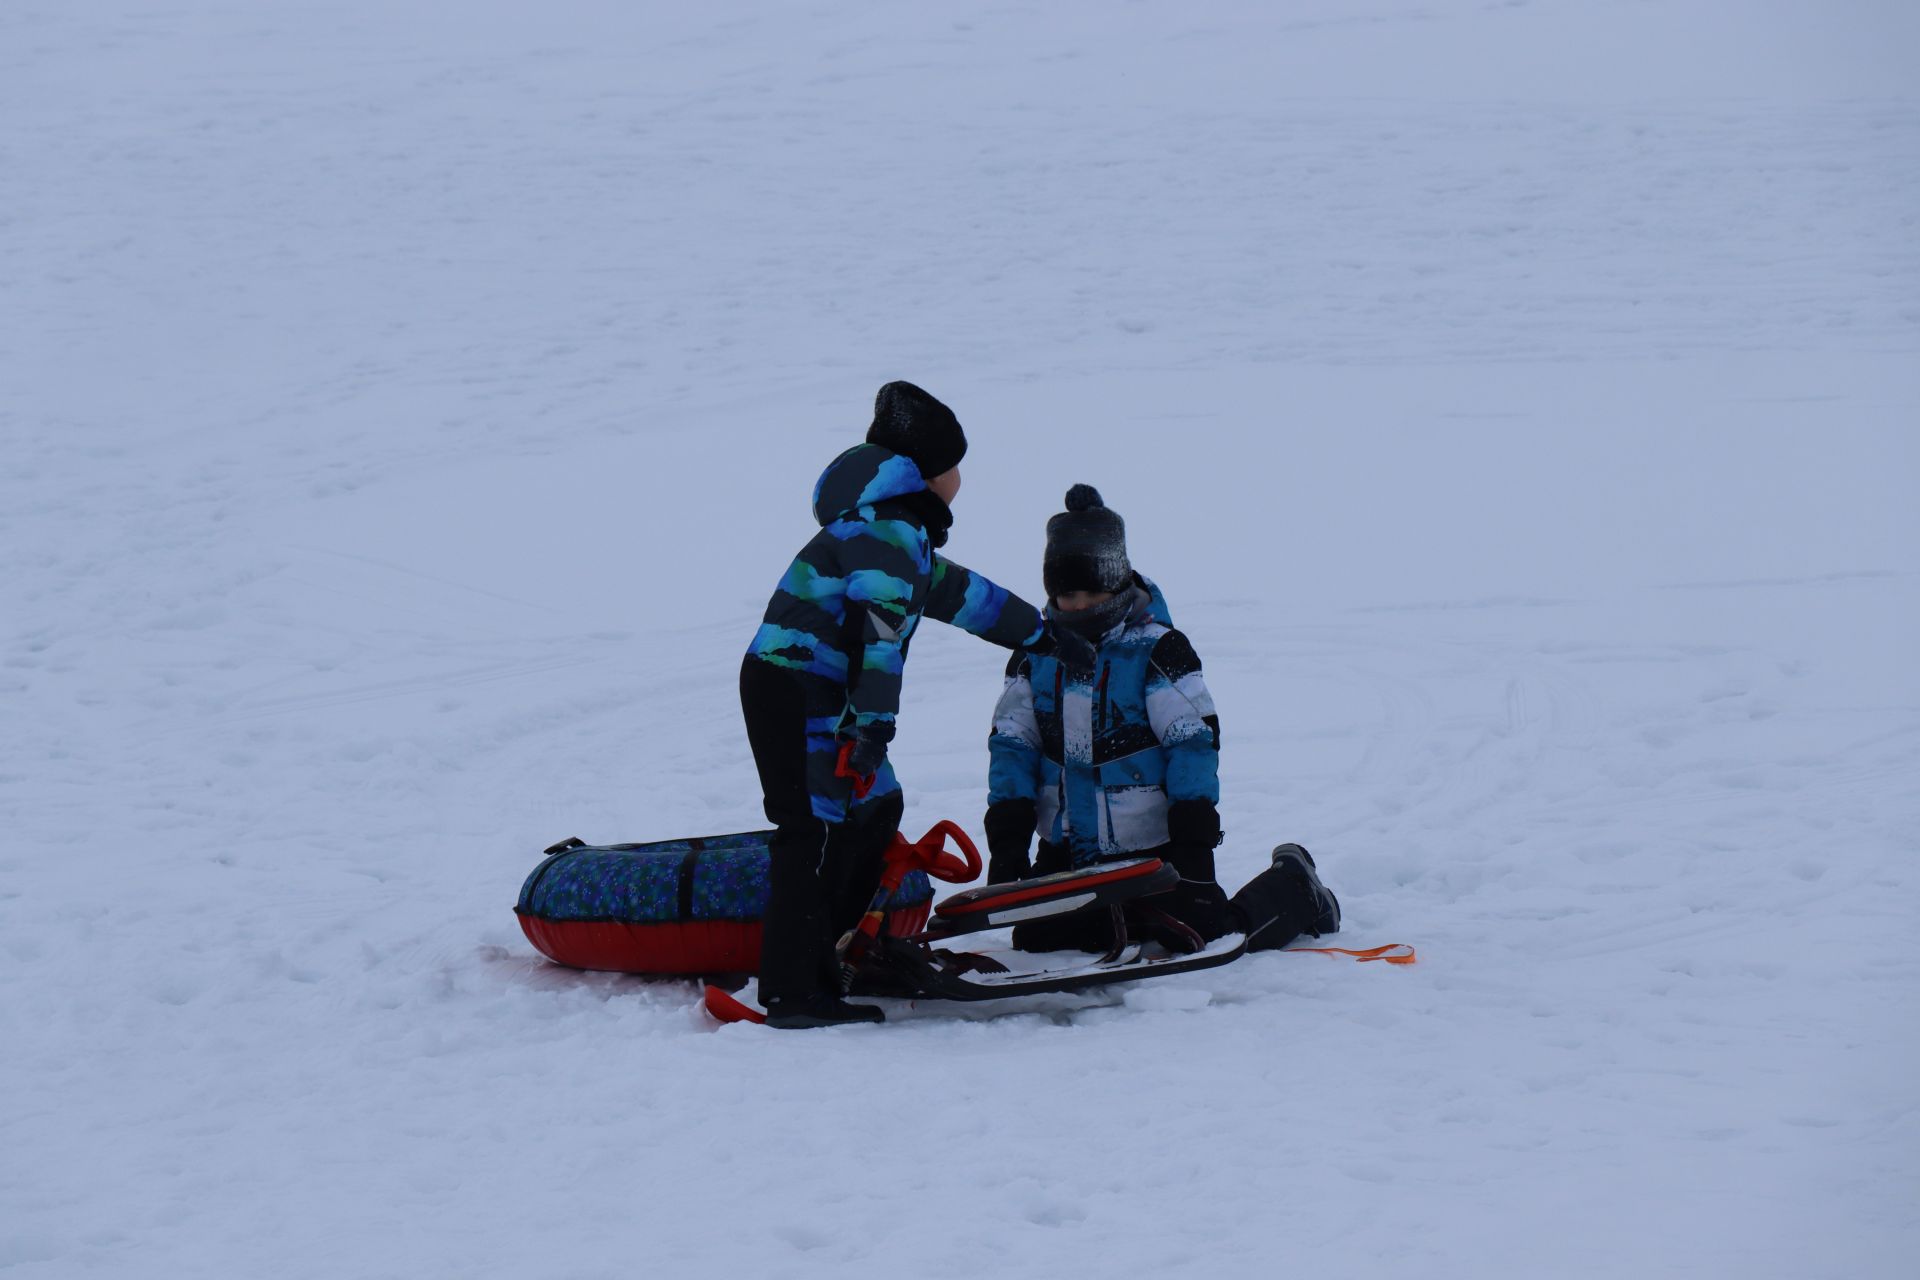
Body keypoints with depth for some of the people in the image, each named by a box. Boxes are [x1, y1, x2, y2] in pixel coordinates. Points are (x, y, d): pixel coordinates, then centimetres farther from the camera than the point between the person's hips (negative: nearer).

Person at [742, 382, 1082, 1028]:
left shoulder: (906, 533, 22)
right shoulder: (889, 529, -13)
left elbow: (957, 591, 36)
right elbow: (876, 624, -22)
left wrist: (1037, 632, 45)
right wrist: (874, 719, -26)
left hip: (822, 694, 11)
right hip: (795, 690, -11)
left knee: (874, 811, 14)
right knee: (819, 830, -12)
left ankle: (807, 957, 17)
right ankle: (790, 992, -13)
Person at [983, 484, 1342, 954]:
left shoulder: (1157, 649, -10)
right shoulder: (1035, 654, 4)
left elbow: (1195, 740, -12)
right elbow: (1012, 741, 4)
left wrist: (1194, 837, -19)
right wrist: (1007, 835, -7)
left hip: (1152, 846, -5)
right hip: (1067, 852, 5)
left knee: (1208, 936, -9)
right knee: (1036, 939, -2)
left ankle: (1294, 890, 21)